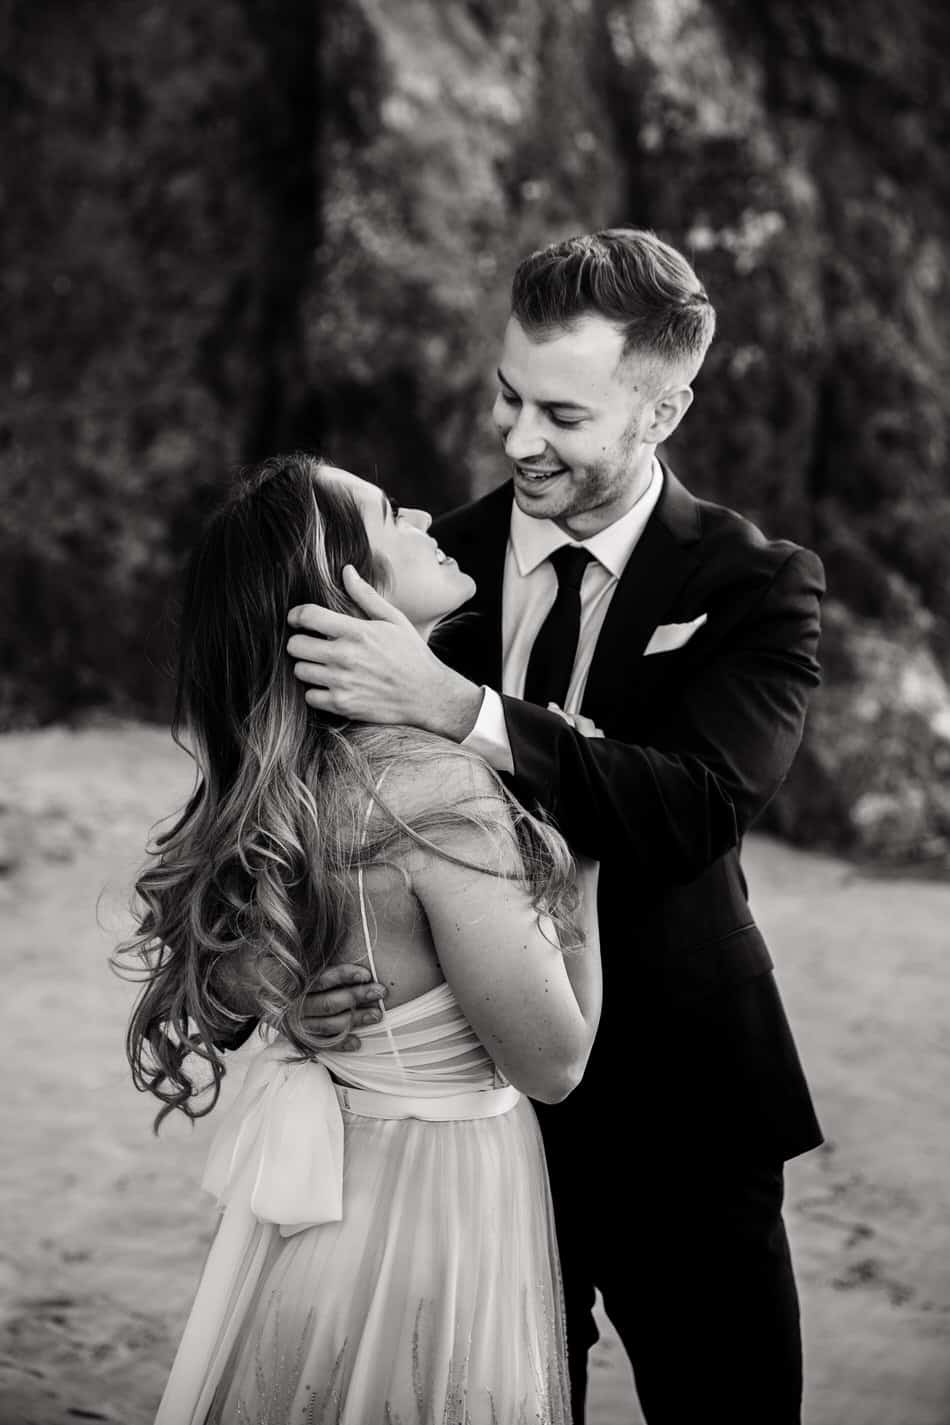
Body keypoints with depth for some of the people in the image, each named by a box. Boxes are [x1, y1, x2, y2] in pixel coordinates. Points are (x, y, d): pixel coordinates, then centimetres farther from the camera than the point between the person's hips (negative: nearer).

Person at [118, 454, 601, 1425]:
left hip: (324, 1186, 7)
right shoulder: (436, 792, -27)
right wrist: (576, 854, -9)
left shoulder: (267, 778, -5)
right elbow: (553, 1064, -19)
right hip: (435, 1199, -7)